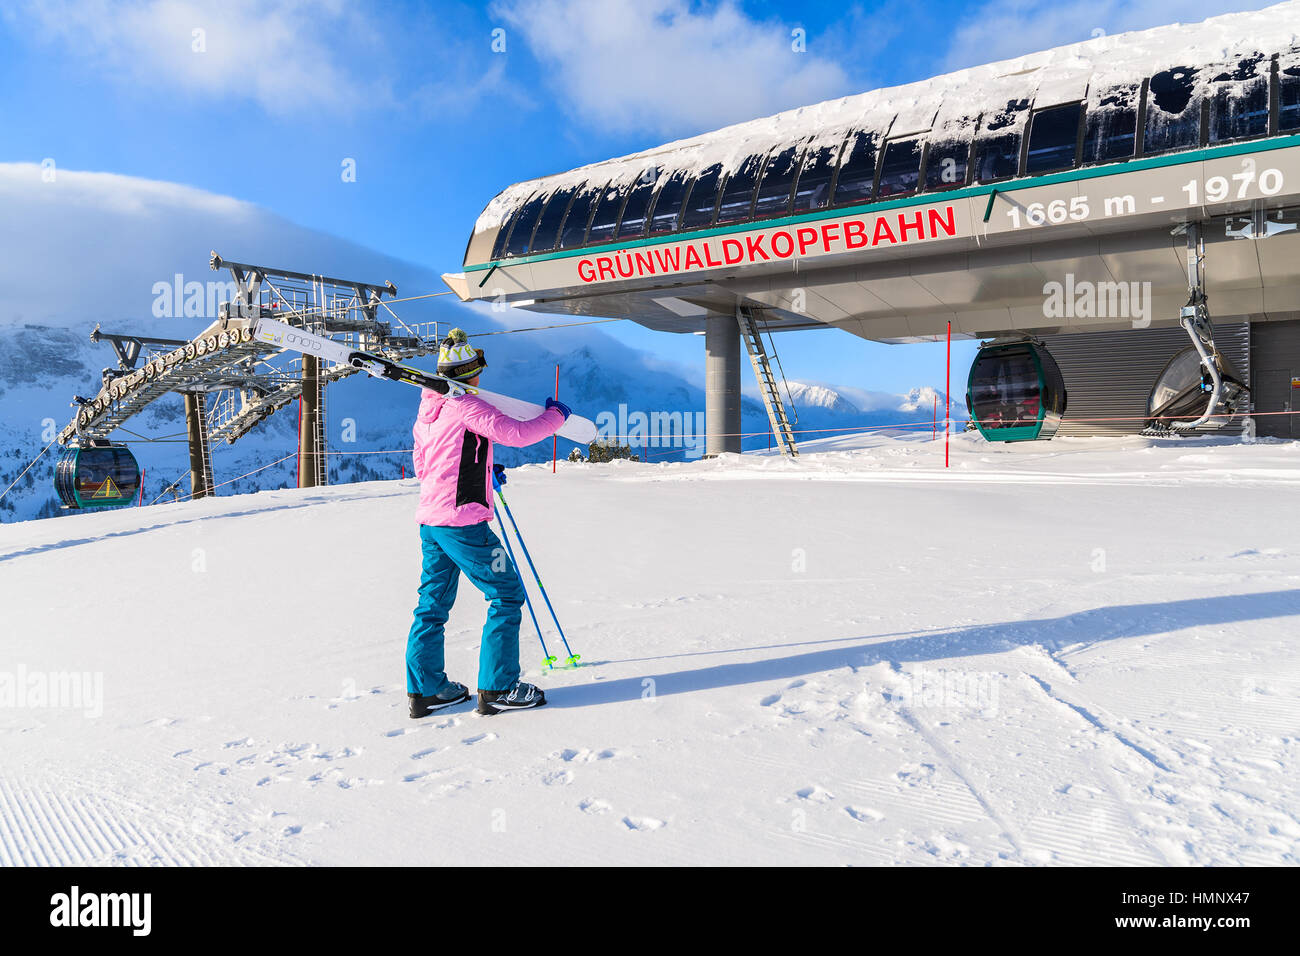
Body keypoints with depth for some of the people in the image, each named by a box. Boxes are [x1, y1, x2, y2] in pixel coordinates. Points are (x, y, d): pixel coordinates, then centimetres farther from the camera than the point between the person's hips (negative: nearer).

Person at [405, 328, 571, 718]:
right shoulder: (467, 407, -12)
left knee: (433, 603, 14)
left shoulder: (428, 409, 14)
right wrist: (555, 415, -1)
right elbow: (516, 433, -19)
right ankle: (497, 689, 4)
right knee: (507, 595, 1)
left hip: (430, 520, 9)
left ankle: (425, 689, 20)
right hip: (464, 522, -9)